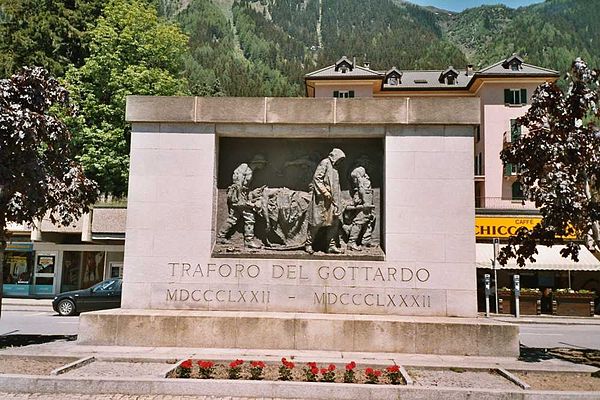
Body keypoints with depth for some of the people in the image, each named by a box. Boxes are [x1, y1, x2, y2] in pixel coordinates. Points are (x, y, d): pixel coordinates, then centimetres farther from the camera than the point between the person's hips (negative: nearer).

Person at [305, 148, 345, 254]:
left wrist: (338, 200, 19)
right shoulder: (325, 163, -5)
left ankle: (331, 245, 8)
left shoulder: (334, 168, 22)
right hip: (321, 198, -9)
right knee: (317, 221, -6)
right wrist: (325, 192, -19)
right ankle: (308, 244, 5)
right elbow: (317, 178, -14)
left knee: (334, 222, 4)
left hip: (332, 199, 9)